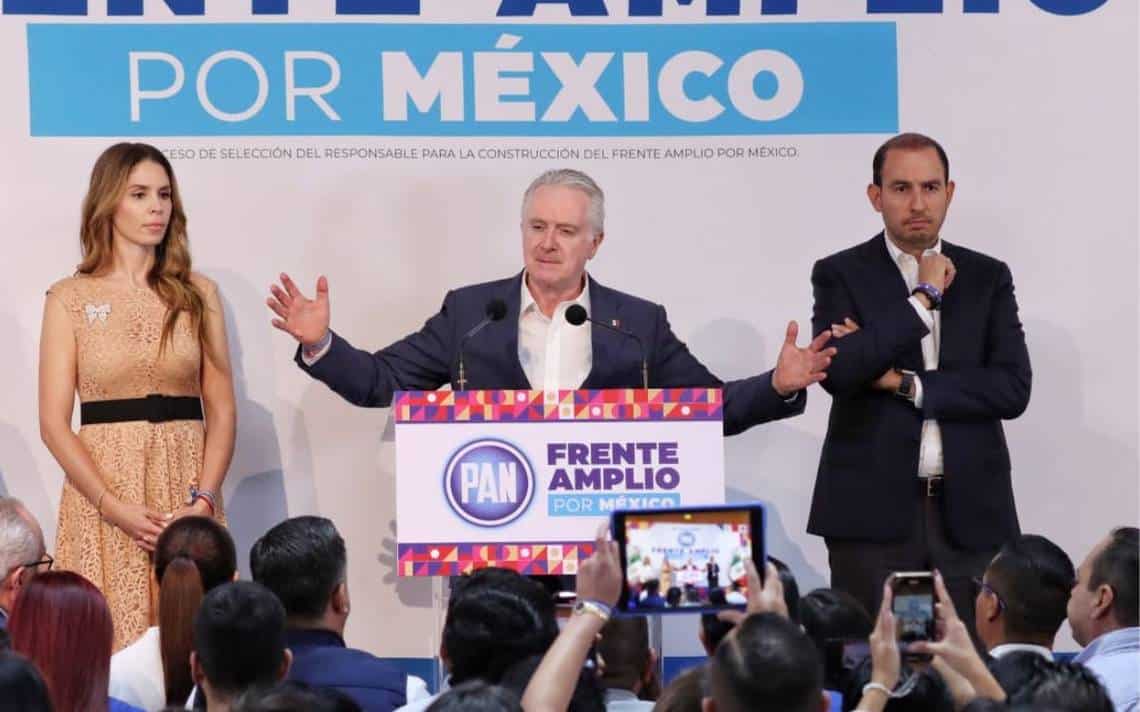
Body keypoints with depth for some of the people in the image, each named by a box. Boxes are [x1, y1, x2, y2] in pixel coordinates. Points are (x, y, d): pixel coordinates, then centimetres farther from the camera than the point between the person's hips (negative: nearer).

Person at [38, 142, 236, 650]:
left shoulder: (197, 294, 8)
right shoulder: (70, 299, 3)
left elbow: (221, 411, 6)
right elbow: (54, 423, -2)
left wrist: (203, 502, -9)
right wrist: (115, 508, -12)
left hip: (187, 495, 2)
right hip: (102, 497, -1)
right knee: (112, 646, -3)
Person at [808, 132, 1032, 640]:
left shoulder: (988, 277, 10)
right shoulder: (840, 275, 5)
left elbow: (1013, 389, -1)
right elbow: (838, 371, -13)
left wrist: (904, 383, -8)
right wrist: (925, 297, -8)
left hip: (970, 512, 2)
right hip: (873, 512, -2)